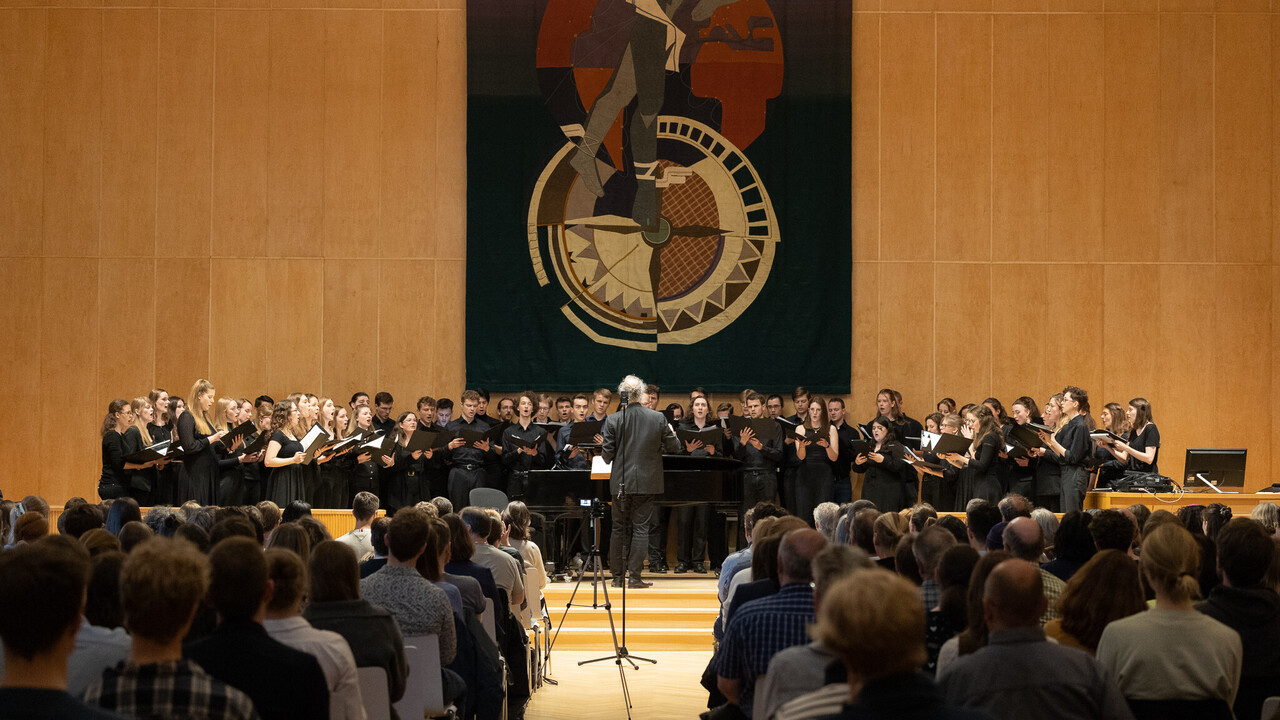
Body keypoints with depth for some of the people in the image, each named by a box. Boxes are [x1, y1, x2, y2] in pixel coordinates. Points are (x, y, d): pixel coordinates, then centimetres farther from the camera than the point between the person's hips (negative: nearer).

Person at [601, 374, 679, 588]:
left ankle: (617, 576, 14)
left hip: (621, 483, 1)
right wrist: (672, 435, 22)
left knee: (619, 528, 11)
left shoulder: (613, 420, -8)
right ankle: (635, 576, 2)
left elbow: (607, 455, -7)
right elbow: (673, 447, 1)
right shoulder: (658, 418, -7)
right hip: (646, 482, 0)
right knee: (640, 528, 4)